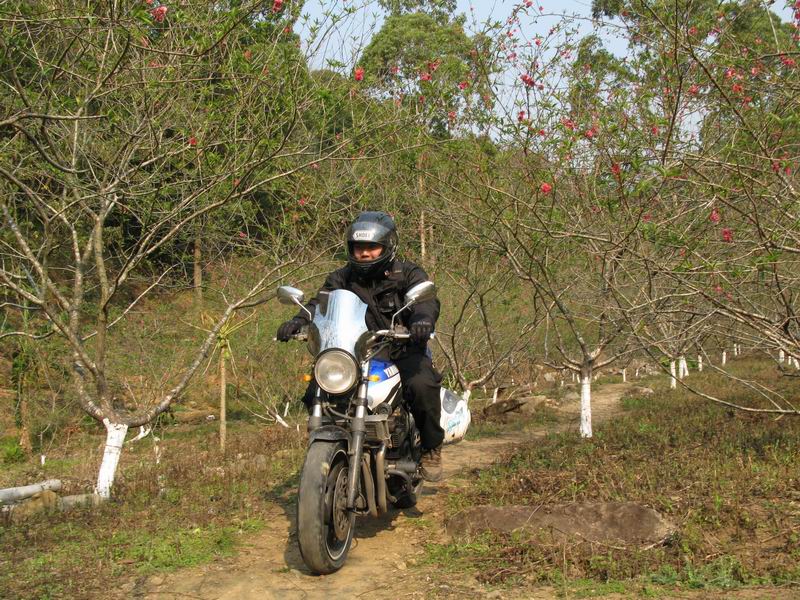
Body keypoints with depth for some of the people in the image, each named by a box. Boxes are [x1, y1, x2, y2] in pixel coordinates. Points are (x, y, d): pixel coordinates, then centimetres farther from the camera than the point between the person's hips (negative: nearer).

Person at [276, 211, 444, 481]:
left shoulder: (408, 274, -2)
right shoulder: (343, 277, 7)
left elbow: (426, 300, -21)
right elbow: (321, 302, -8)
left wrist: (423, 318, -47)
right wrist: (298, 321, -31)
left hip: (404, 352, -3)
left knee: (422, 385, -34)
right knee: (315, 394, -15)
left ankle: (432, 448, -9)